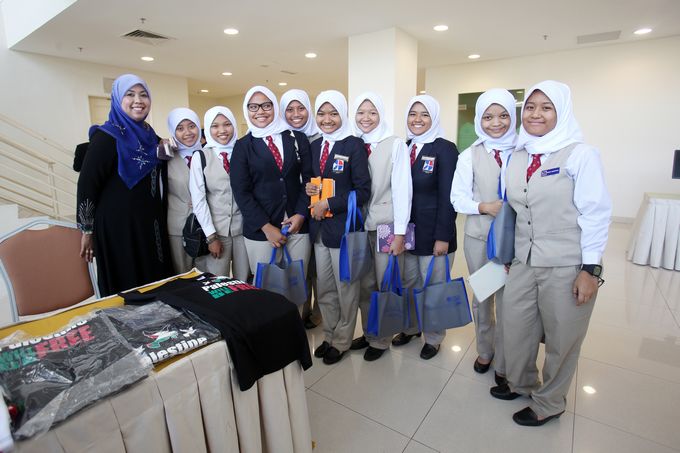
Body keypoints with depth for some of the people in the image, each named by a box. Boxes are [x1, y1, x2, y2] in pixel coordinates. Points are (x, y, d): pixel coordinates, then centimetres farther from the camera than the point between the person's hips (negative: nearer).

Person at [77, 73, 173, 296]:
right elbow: (86, 185, -13)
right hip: (118, 227, -7)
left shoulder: (149, 134, 9)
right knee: (125, 290, 6)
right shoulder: (107, 137, -12)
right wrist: (87, 231, -10)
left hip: (151, 225, 7)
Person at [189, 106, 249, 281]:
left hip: (244, 227, 2)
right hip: (216, 230, -1)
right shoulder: (200, 156, -2)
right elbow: (198, 199, -5)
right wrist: (211, 236, -9)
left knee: (244, 283, 8)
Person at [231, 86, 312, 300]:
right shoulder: (243, 146, 3)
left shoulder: (298, 139, 7)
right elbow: (241, 191, -3)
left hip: (297, 225, 1)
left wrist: (300, 214, -8)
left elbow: (308, 179, 5)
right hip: (260, 230, -1)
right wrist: (266, 227, -11)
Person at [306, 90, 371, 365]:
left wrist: (328, 205, -18)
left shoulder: (354, 145, -8)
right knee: (324, 288, 16)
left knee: (346, 288, 9)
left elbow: (363, 191, -13)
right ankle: (329, 335, 35)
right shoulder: (314, 146, 11)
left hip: (343, 227, -6)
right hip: (319, 227, 6)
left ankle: (341, 341, 28)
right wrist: (309, 189, -1)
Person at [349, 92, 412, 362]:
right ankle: (368, 332, 31)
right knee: (364, 284, 12)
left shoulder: (395, 145, -5)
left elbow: (402, 190, -8)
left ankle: (381, 339, 24)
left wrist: (400, 233, -11)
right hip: (359, 224, 4)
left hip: (387, 224, -3)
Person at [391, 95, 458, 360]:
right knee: (409, 284, 15)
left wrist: (443, 237, -15)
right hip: (406, 231, 5)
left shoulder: (445, 149, -8)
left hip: (433, 233, -4)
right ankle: (411, 327, 37)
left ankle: (434, 338, 29)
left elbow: (448, 197, -12)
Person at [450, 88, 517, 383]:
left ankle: (504, 363, 26)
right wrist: (485, 207, -17)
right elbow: (458, 198, -2)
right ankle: (484, 351, 38)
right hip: (479, 237, 1)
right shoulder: (470, 155, 0)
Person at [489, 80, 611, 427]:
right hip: (524, 262, 5)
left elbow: (596, 213, -11)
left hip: (567, 267, -5)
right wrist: (511, 255, 15)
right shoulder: (517, 157, 8)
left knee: (561, 339, 11)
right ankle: (521, 382, 41)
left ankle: (549, 403, 34)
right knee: (515, 328, 14)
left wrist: (591, 268, -14)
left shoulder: (580, 154, -9)